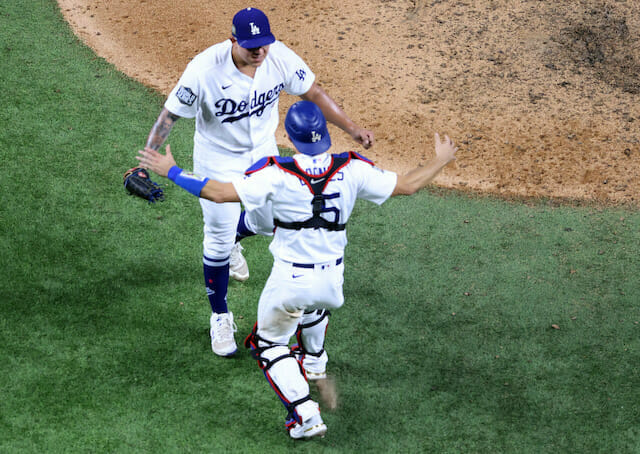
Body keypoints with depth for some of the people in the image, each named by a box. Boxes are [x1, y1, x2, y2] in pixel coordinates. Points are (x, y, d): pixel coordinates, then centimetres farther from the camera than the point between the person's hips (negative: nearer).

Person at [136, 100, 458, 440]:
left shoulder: (277, 176, -21)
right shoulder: (352, 170, -12)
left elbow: (219, 193, -23)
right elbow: (409, 185, -2)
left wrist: (171, 171, -12)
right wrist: (441, 160, 16)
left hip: (289, 281, -4)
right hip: (332, 280, 4)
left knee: (268, 344, 18)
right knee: (313, 301, 39)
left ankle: (305, 414, 1)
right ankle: (314, 362, 63)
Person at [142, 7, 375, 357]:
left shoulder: (280, 58, -21)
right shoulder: (205, 69, -33)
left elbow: (313, 93, -7)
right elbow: (170, 114, -25)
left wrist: (351, 127, -15)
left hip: (262, 151, 4)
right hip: (218, 160, -4)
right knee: (218, 239, 4)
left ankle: (229, 240, 54)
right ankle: (220, 317, 25)